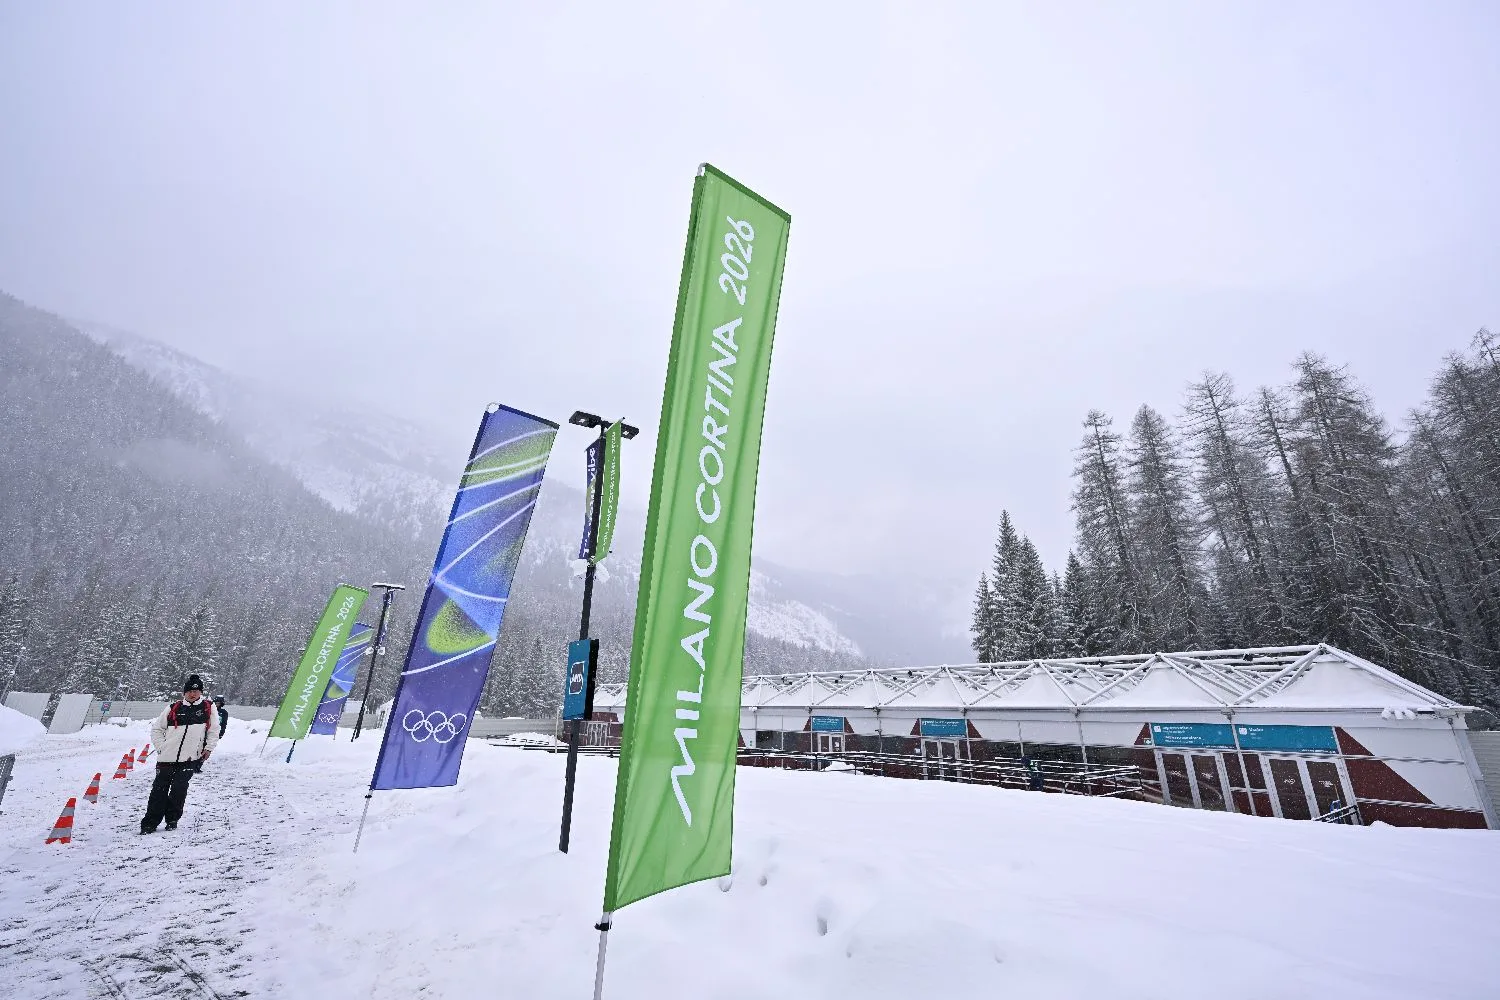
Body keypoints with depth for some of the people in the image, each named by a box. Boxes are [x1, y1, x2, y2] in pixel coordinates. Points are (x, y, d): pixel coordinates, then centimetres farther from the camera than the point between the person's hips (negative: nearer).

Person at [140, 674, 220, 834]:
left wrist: (208, 748, -1)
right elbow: (156, 728, 15)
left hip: (190, 758, -1)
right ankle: (149, 823, 13)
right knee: (159, 790, 2)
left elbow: (214, 730, 7)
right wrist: (161, 747, 5)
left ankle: (172, 819, 14)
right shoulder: (173, 708, 6)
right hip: (167, 757, 2)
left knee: (179, 789, -4)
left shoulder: (208, 707, 4)